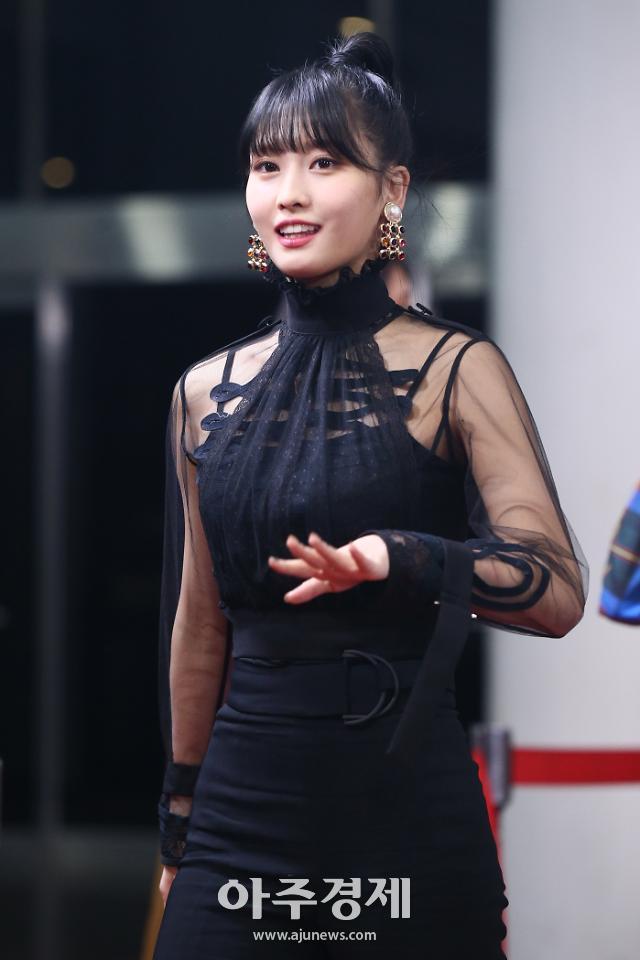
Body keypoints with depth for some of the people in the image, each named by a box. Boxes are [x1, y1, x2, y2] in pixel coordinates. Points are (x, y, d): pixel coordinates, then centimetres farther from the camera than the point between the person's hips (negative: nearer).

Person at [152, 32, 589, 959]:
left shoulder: (454, 368, -3)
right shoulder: (207, 390, 9)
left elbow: (559, 590, -12)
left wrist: (401, 559, -29)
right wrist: (180, 823, 18)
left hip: (409, 809, -3)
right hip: (244, 807, 4)